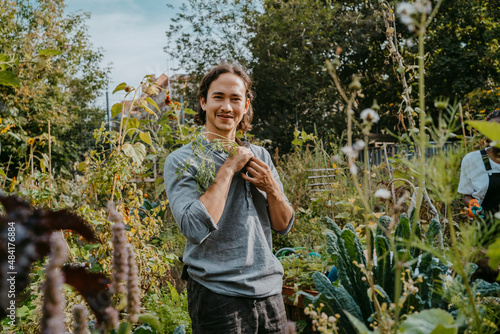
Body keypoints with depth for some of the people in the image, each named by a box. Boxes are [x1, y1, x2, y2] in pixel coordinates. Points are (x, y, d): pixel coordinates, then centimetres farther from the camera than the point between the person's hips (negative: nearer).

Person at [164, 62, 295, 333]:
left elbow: (283, 226, 8)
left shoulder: (259, 155, 7)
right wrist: (228, 169, -17)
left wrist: (271, 188, -10)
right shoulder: (181, 160, -8)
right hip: (218, 296, -5)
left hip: (269, 291, 5)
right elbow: (195, 229, -22)